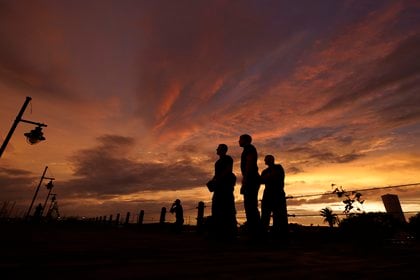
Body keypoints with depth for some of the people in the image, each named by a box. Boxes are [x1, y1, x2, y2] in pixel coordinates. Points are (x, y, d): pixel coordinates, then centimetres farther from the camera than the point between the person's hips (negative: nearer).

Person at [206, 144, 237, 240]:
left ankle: (230, 232, -10)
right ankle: (218, 232, 7)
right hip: (219, 185, 9)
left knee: (227, 208, -12)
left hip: (226, 184, -9)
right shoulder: (218, 161, 25)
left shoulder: (228, 158, 0)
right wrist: (213, 181, 7)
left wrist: (217, 180, -20)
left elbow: (228, 170, -14)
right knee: (217, 208, 4)